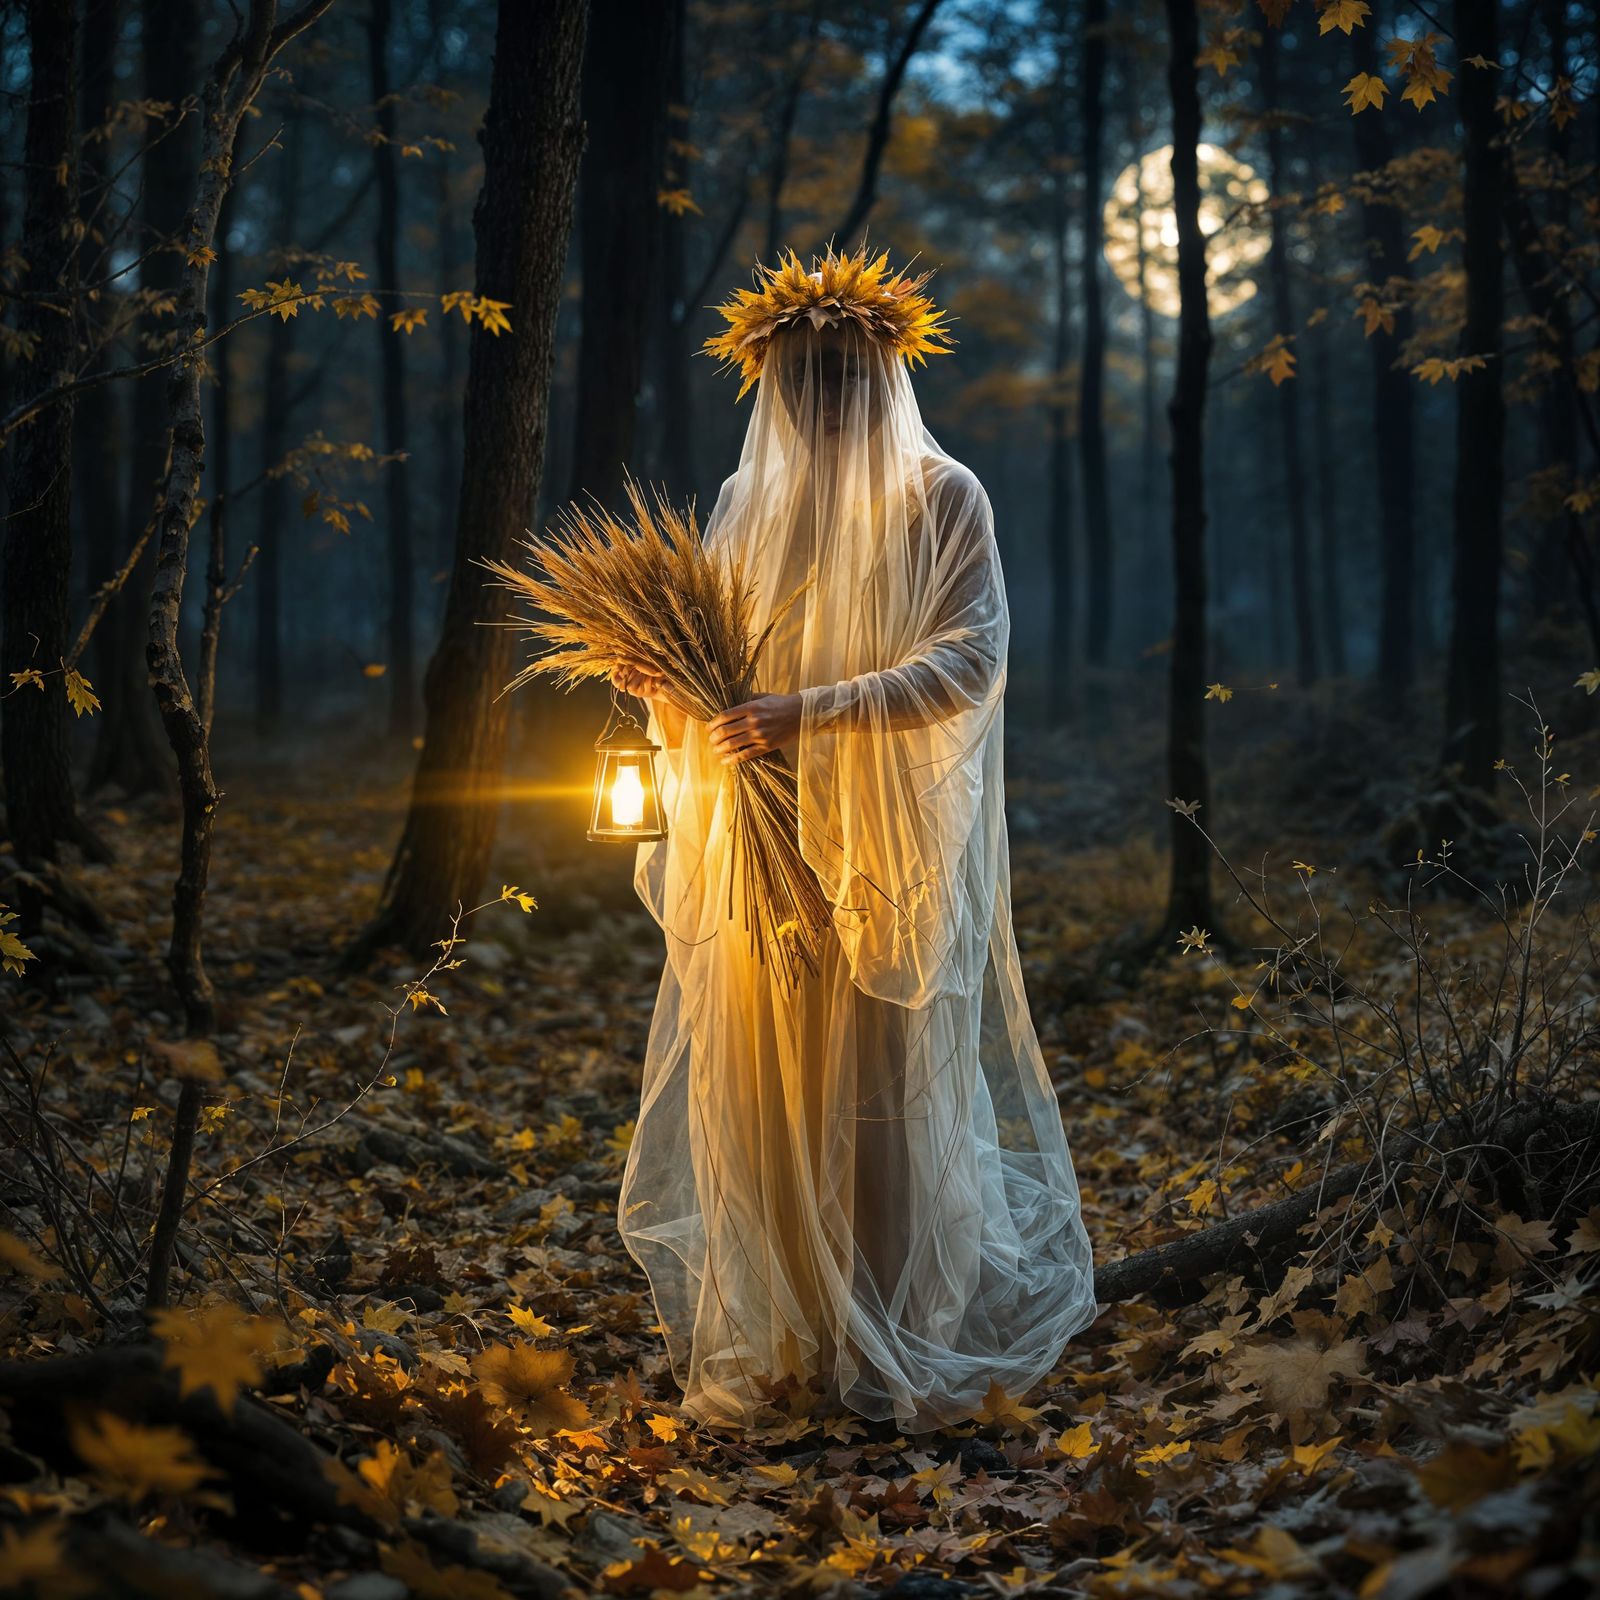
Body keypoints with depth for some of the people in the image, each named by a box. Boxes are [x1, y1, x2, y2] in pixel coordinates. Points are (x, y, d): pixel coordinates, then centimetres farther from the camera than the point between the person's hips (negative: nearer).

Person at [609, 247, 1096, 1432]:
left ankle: (902, 1353, 10)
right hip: (762, 843, 4)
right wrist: (666, 684, -8)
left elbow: (971, 659, -13)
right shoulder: (748, 501, 12)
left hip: (894, 846, -3)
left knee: (889, 1092, -2)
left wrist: (813, 711, -23)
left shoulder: (943, 499, -1)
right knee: (759, 1081, 1)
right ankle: (769, 1344, 12)